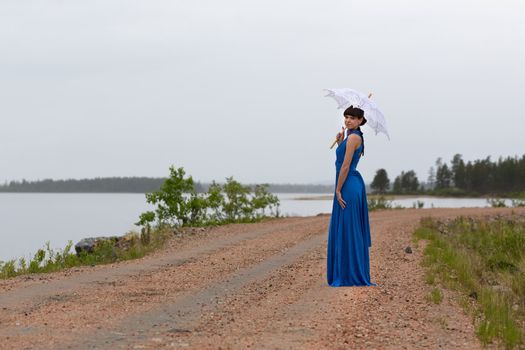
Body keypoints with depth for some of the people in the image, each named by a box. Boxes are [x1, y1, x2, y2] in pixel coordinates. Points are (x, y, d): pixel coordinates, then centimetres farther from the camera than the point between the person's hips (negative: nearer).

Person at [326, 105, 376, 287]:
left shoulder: (353, 137, -14)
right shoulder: (355, 136, 16)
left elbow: (345, 166, -17)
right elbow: (343, 159, 21)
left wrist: (338, 190, -16)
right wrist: (340, 142, 10)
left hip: (348, 185, -10)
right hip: (354, 184, 10)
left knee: (347, 230, -5)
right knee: (352, 230, 13)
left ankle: (350, 276, -1)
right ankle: (356, 274, 18)